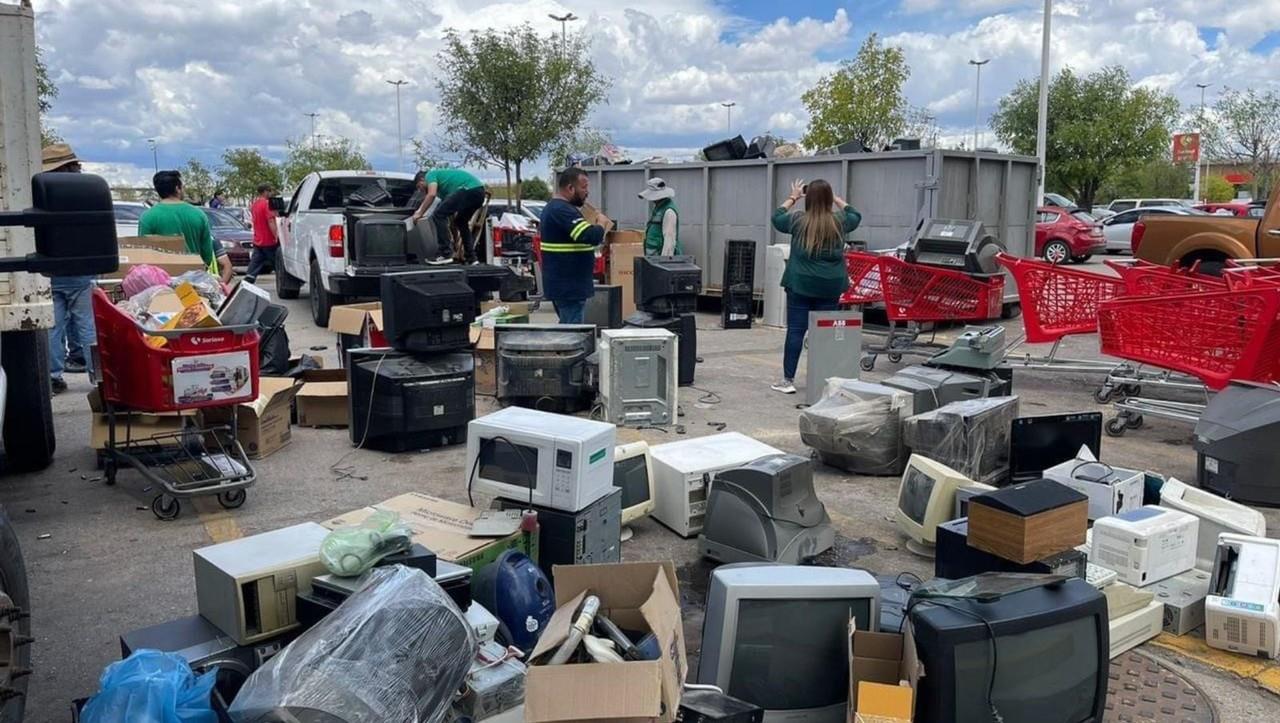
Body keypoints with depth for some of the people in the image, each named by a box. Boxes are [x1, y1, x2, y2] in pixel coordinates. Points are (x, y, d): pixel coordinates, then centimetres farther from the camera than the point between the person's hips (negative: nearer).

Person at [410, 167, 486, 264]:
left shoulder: (430, 175, 14)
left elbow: (431, 195, -8)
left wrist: (419, 213, 2)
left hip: (468, 189, -9)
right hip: (479, 191, 10)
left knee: (438, 216, -4)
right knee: (461, 222, 27)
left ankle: (445, 254, -6)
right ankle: (472, 259, 23)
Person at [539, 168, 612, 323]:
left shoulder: (553, 207, 15)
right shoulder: (563, 210, -19)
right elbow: (591, 236, -29)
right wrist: (601, 223, -9)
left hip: (563, 285, 11)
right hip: (569, 287, -11)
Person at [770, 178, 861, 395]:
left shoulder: (798, 220, -4)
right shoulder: (839, 222, 0)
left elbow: (777, 217, 16)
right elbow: (855, 215, 23)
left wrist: (793, 198, 25)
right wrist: (836, 198, 24)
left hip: (800, 284, -1)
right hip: (830, 287, 2)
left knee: (796, 330, 2)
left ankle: (788, 380, 5)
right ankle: (819, 380, 11)